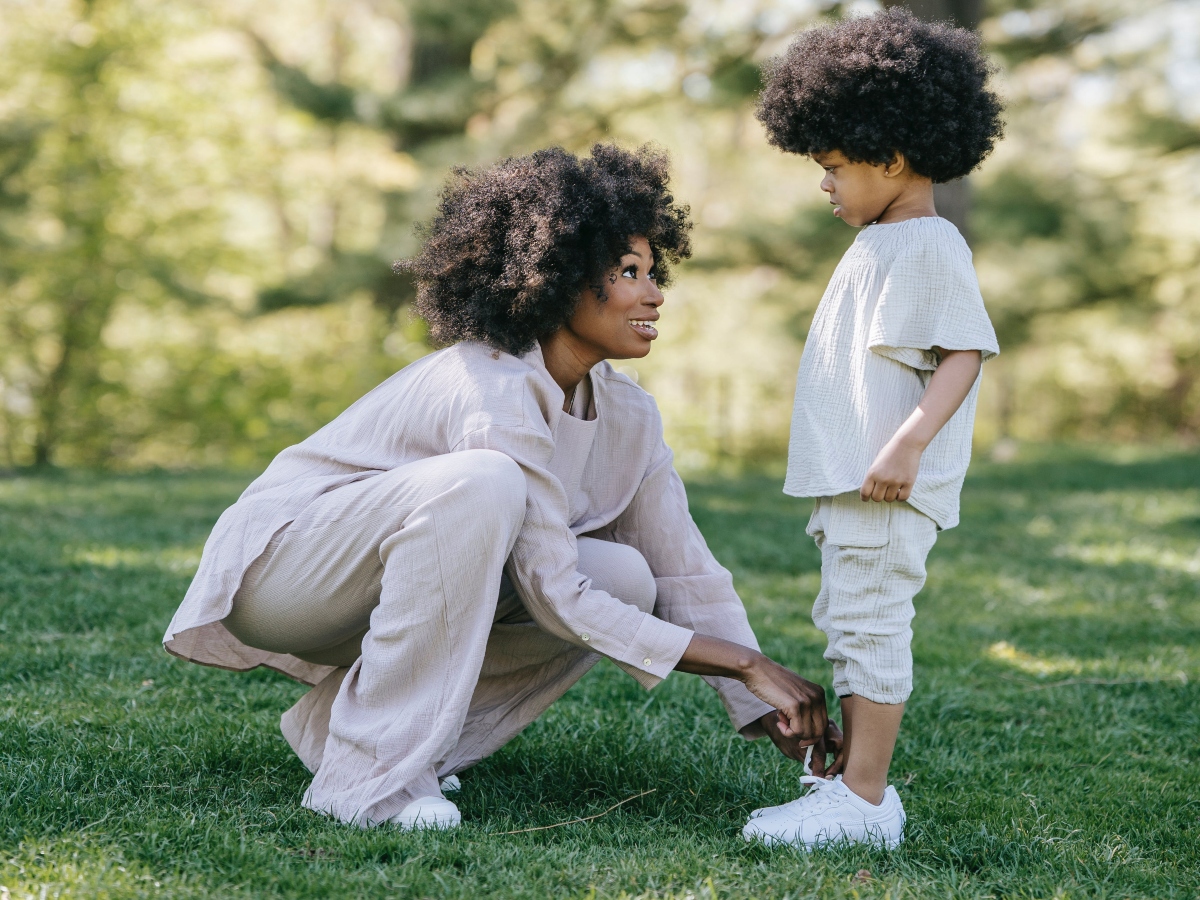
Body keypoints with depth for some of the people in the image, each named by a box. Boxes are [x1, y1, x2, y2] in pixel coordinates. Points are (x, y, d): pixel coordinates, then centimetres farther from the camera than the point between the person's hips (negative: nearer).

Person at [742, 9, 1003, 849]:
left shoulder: (930, 247, -14)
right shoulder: (882, 245, 18)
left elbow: (964, 353, -21)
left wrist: (909, 442, -30)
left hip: (888, 488, -11)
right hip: (847, 481, 11)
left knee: (872, 625, -8)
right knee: (848, 626, 17)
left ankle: (865, 799, -4)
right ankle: (852, 776, 27)